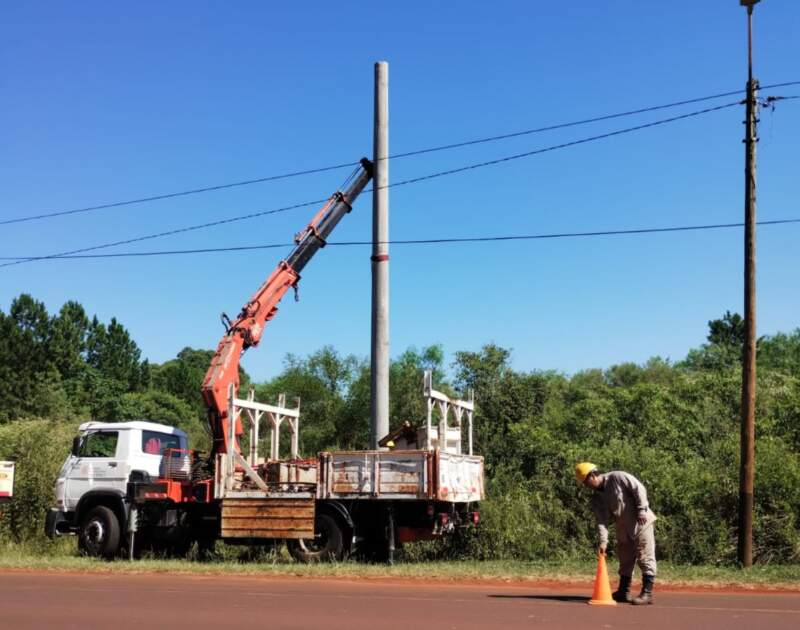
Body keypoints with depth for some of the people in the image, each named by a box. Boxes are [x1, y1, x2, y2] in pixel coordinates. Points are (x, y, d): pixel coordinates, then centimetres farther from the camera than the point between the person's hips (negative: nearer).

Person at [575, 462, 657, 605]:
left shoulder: (618, 478, -13)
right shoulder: (597, 499, 6)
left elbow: (639, 489, -15)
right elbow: (601, 520, -3)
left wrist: (642, 510, -19)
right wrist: (603, 541, -14)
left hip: (641, 523, -8)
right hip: (623, 529, 8)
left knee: (645, 558, -7)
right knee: (625, 561, 15)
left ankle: (647, 593, -8)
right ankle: (623, 592, 26)